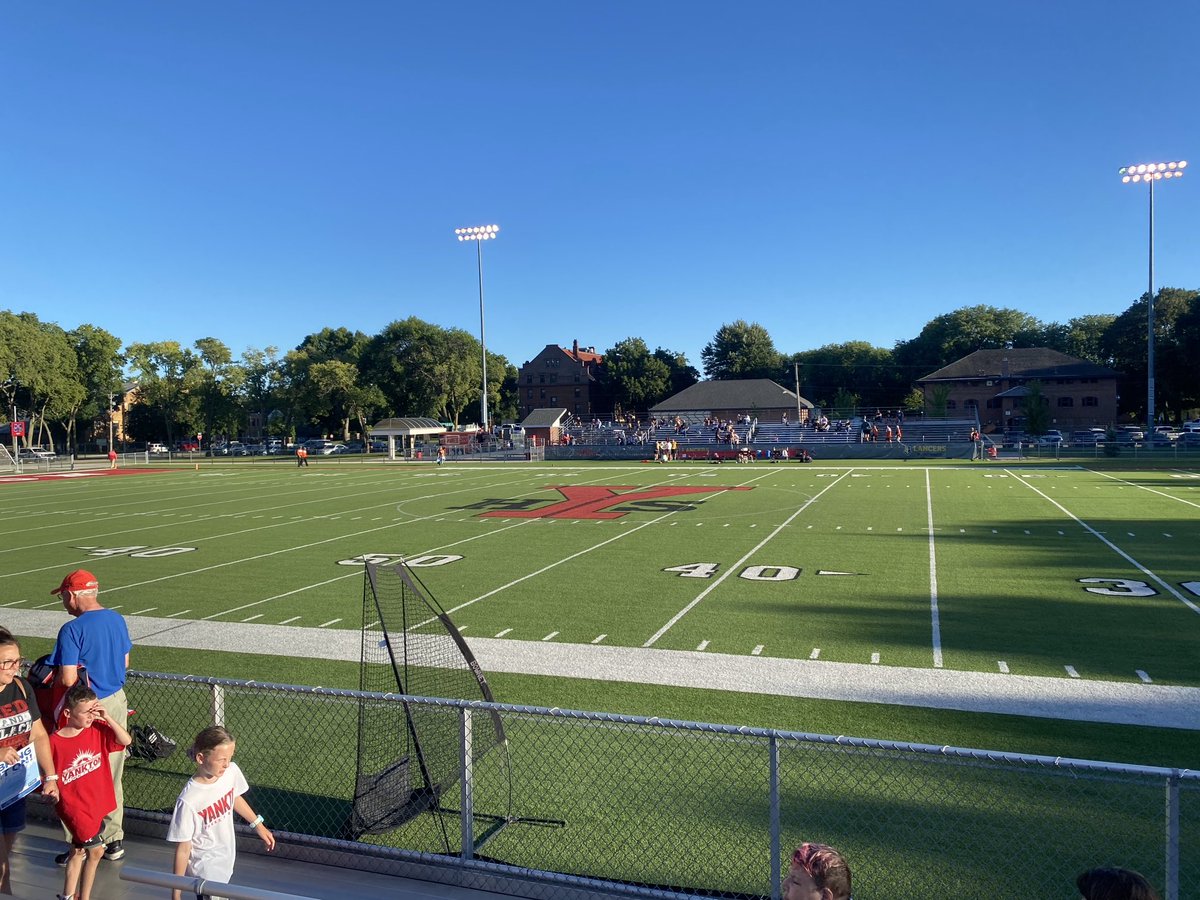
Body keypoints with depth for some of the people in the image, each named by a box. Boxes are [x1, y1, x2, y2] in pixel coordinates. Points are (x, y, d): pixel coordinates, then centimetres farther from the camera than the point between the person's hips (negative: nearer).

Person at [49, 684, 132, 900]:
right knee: (96, 850, -6)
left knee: (79, 851, 20)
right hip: (75, 807, -5)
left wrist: (107, 717, -20)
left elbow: (126, 740, -15)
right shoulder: (55, 742, -16)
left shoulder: (98, 729, -6)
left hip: (97, 804, 5)